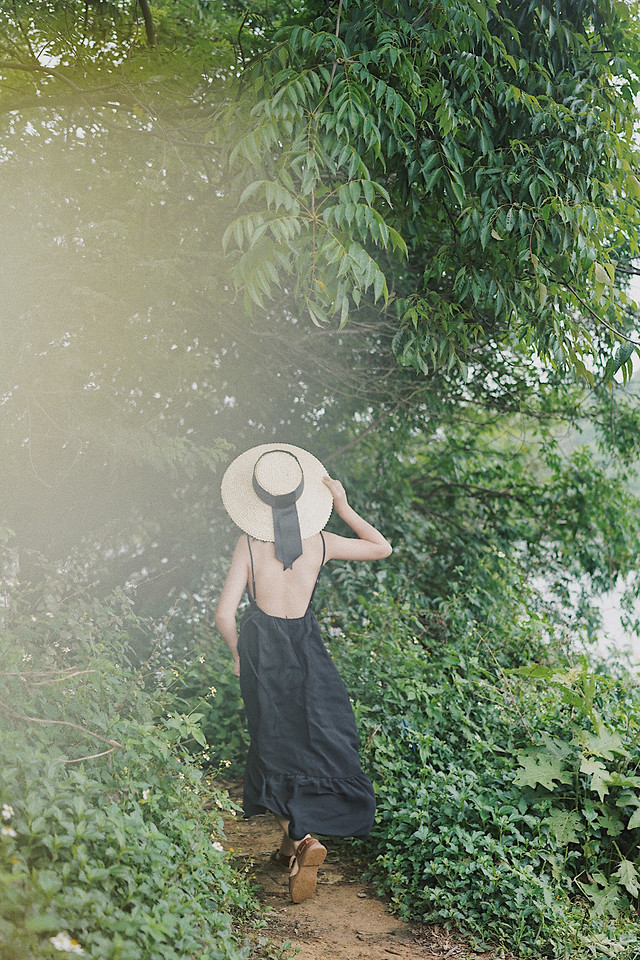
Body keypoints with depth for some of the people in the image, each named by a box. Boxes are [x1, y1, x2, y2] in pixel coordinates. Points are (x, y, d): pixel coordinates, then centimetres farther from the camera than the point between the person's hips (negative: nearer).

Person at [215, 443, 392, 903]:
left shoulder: (250, 545, -9)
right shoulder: (320, 543, -5)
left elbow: (225, 614, -11)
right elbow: (382, 547, 10)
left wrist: (240, 654, 7)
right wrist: (343, 507, 6)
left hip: (262, 648, 0)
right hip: (307, 651, 1)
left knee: (277, 747, 12)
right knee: (322, 741, 11)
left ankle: (299, 836, -2)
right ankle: (301, 837, -3)